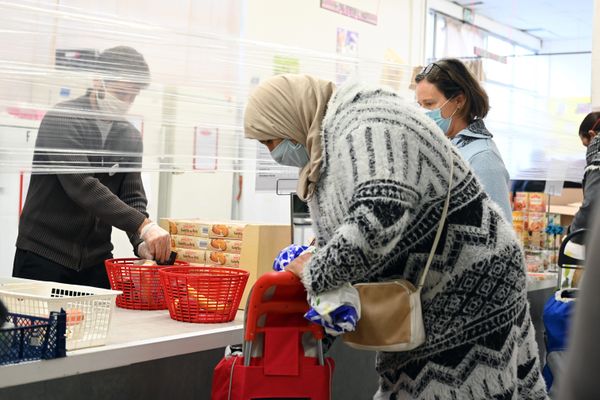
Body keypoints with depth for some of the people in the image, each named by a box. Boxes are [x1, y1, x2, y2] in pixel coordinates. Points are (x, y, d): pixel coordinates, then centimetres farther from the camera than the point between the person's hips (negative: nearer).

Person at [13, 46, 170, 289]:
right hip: (43, 254, -5)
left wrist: (142, 242, -18)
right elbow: (83, 187, -25)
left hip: (96, 260, 5)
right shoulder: (61, 121, -13)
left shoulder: (130, 137, 7)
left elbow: (133, 198, 3)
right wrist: (144, 226, -32)